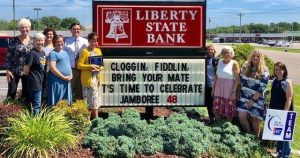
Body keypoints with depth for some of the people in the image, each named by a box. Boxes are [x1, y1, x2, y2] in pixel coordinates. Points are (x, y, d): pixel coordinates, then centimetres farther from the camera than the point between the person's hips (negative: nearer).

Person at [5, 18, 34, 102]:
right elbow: (8, 56, -4)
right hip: (14, 71, -3)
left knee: (26, 93, 10)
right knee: (11, 92, -2)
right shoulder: (14, 41, -5)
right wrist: (8, 70, -10)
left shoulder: (32, 41, 3)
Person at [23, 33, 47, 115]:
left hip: (42, 82, 8)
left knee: (38, 104, 16)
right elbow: (26, 70, -16)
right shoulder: (32, 53, -15)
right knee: (37, 105, -4)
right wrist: (32, 76, 0)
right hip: (35, 83, -8)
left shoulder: (43, 53, 10)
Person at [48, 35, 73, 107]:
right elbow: (52, 68, -15)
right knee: (57, 103, -6)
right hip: (57, 81, -8)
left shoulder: (65, 52, 17)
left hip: (67, 81, 8)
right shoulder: (53, 53, -7)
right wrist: (64, 77, -15)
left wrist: (71, 75, 6)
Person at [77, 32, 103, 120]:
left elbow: (101, 63, 18)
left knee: (95, 101, 8)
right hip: (88, 78, -7)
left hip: (97, 77, 7)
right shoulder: (85, 51, -6)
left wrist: (99, 68, -3)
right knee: (93, 100, -7)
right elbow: (79, 65, -10)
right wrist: (90, 66, -21)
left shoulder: (98, 50, 14)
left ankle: (92, 119, 15)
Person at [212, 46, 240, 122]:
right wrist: (213, 88, 13)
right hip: (219, 90, 5)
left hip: (229, 90, -5)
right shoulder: (220, 62, 9)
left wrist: (234, 92, -15)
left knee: (228, 111, 2)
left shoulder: (234, 63, -7)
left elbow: (236, 79, -11)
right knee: (216, 110, 9)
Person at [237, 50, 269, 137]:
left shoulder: (264, 71, -10)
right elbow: (241, 81, 13)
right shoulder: (245, 67, 4)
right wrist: (240, 93, 6)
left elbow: (262, 88, -13)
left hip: (257, 99, -4)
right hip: (244, 97, 4)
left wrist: (253, 100, -15)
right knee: (241, 116, -6)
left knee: (255, 120, 4)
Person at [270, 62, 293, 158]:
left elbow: (289, 99, -16)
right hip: (275, 111, 7)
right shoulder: (274, 81, 6)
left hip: (284, 111, -7)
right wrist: (270, 109, 11)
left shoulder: (287, 82, -13)